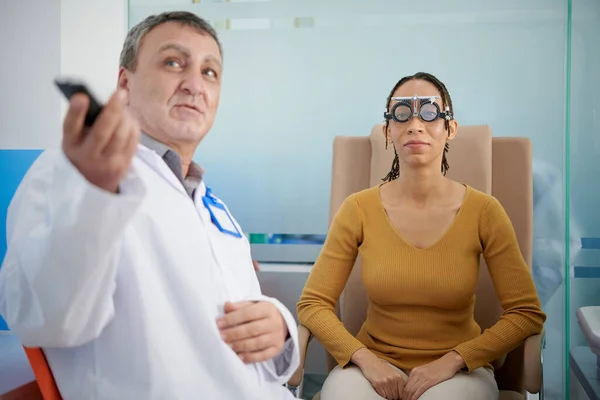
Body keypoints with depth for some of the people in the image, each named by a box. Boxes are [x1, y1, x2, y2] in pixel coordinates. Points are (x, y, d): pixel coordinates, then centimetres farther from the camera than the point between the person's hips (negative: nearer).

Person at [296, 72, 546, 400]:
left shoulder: (483, 211, -7)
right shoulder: (358, 209, -6)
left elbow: (527, 314, -4)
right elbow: (312, 303, -3)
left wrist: (451, 361, -13)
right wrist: (365, 359, -16)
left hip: (457, 369, 0)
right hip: (374, 360, 0)